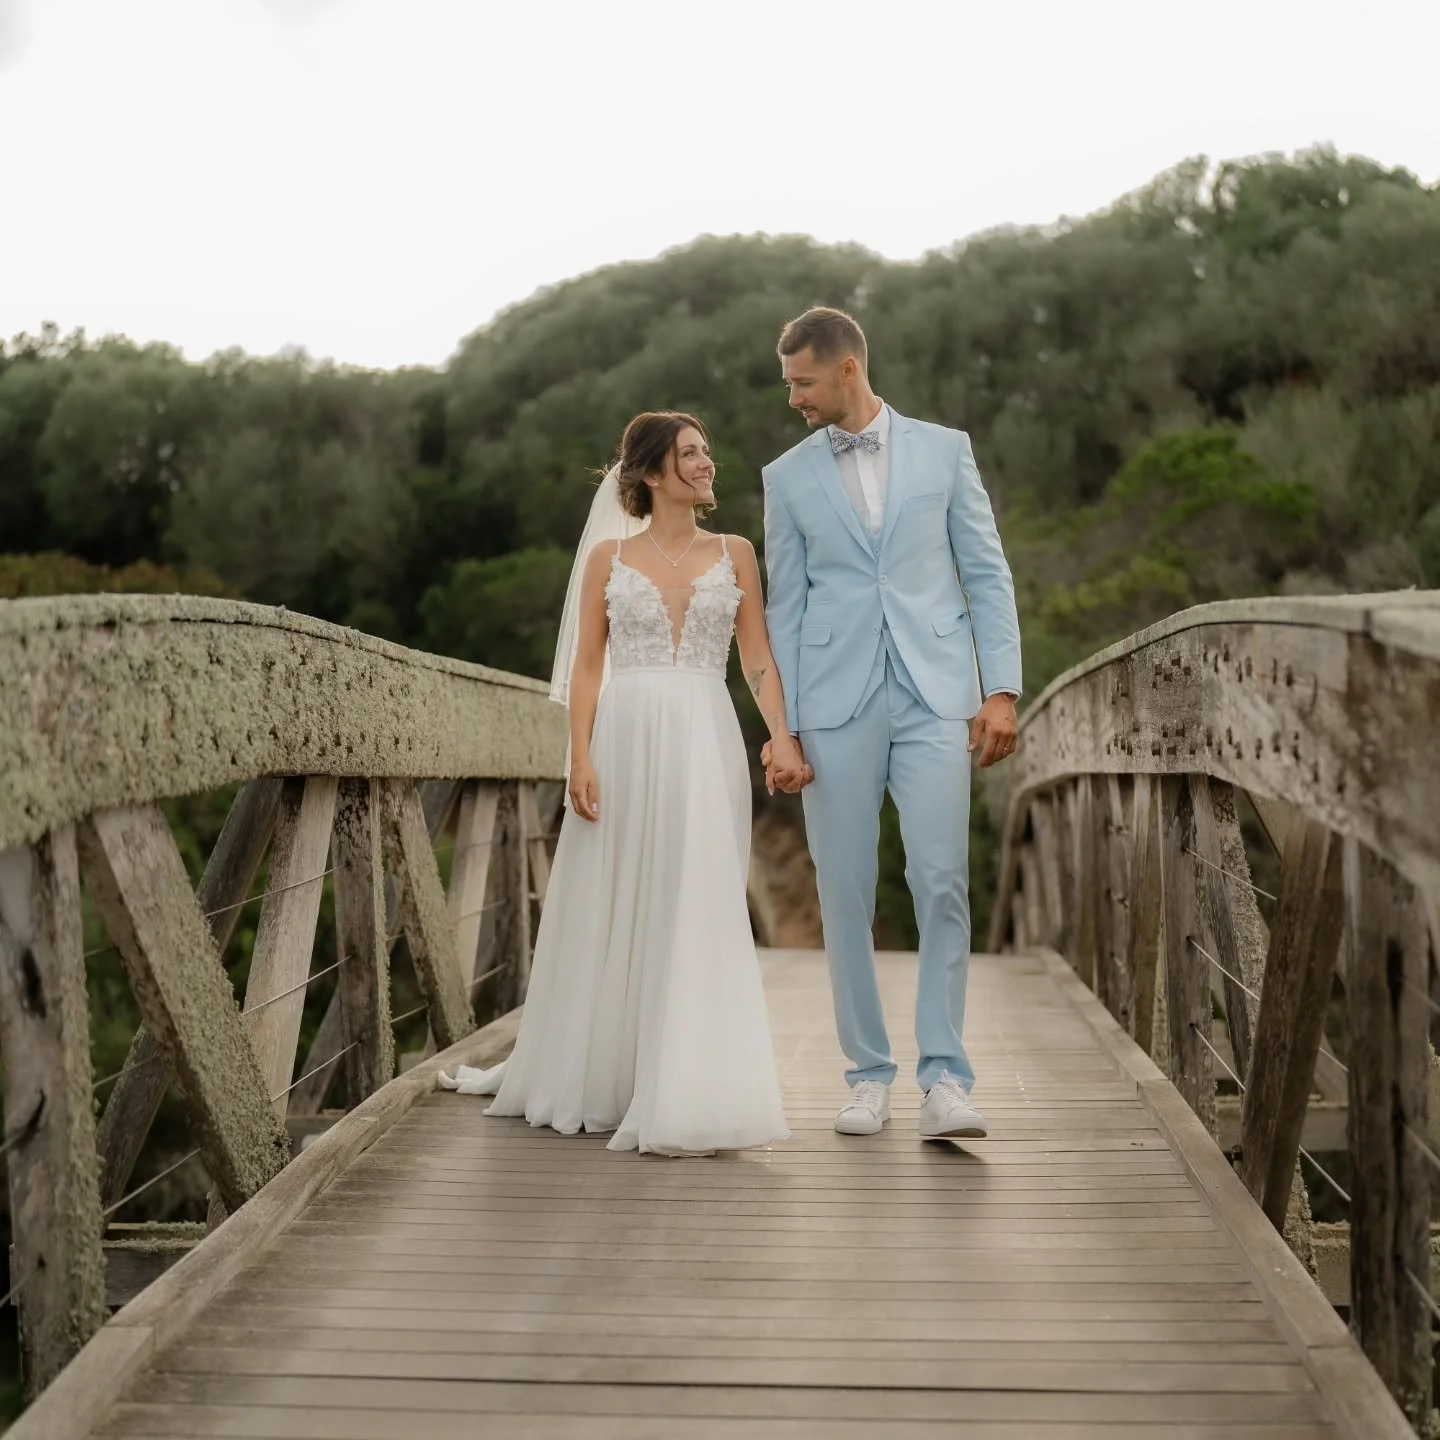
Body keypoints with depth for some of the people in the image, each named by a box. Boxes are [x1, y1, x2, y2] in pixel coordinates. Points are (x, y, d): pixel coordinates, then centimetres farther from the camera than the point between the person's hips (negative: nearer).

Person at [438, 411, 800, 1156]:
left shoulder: (735, 554, 10)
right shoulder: (609, 556, 8)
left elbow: (758, 660, 5)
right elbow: (587, 665, 4)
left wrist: (784, 738, -10)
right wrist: (580, 757, -7)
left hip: (705, 744, 0)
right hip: (625, 739, 0)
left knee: (694, 914, -4)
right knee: (608, 911, 7)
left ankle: (683, 1094, 1)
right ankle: (589, 1075, 23)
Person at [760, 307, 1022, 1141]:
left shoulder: (944, 449, 7)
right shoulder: (788, 476, 10)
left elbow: (987, 574, 6)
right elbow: (785, 605, 8)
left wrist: (1002, 689, -4)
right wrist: (781, 728, 2)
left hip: (935, 697, -1)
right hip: (836, 705, 1)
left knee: (942, 882, -9)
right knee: (846, 893, 2)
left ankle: (945, 1078, -3)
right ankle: (870, 1076, 13)